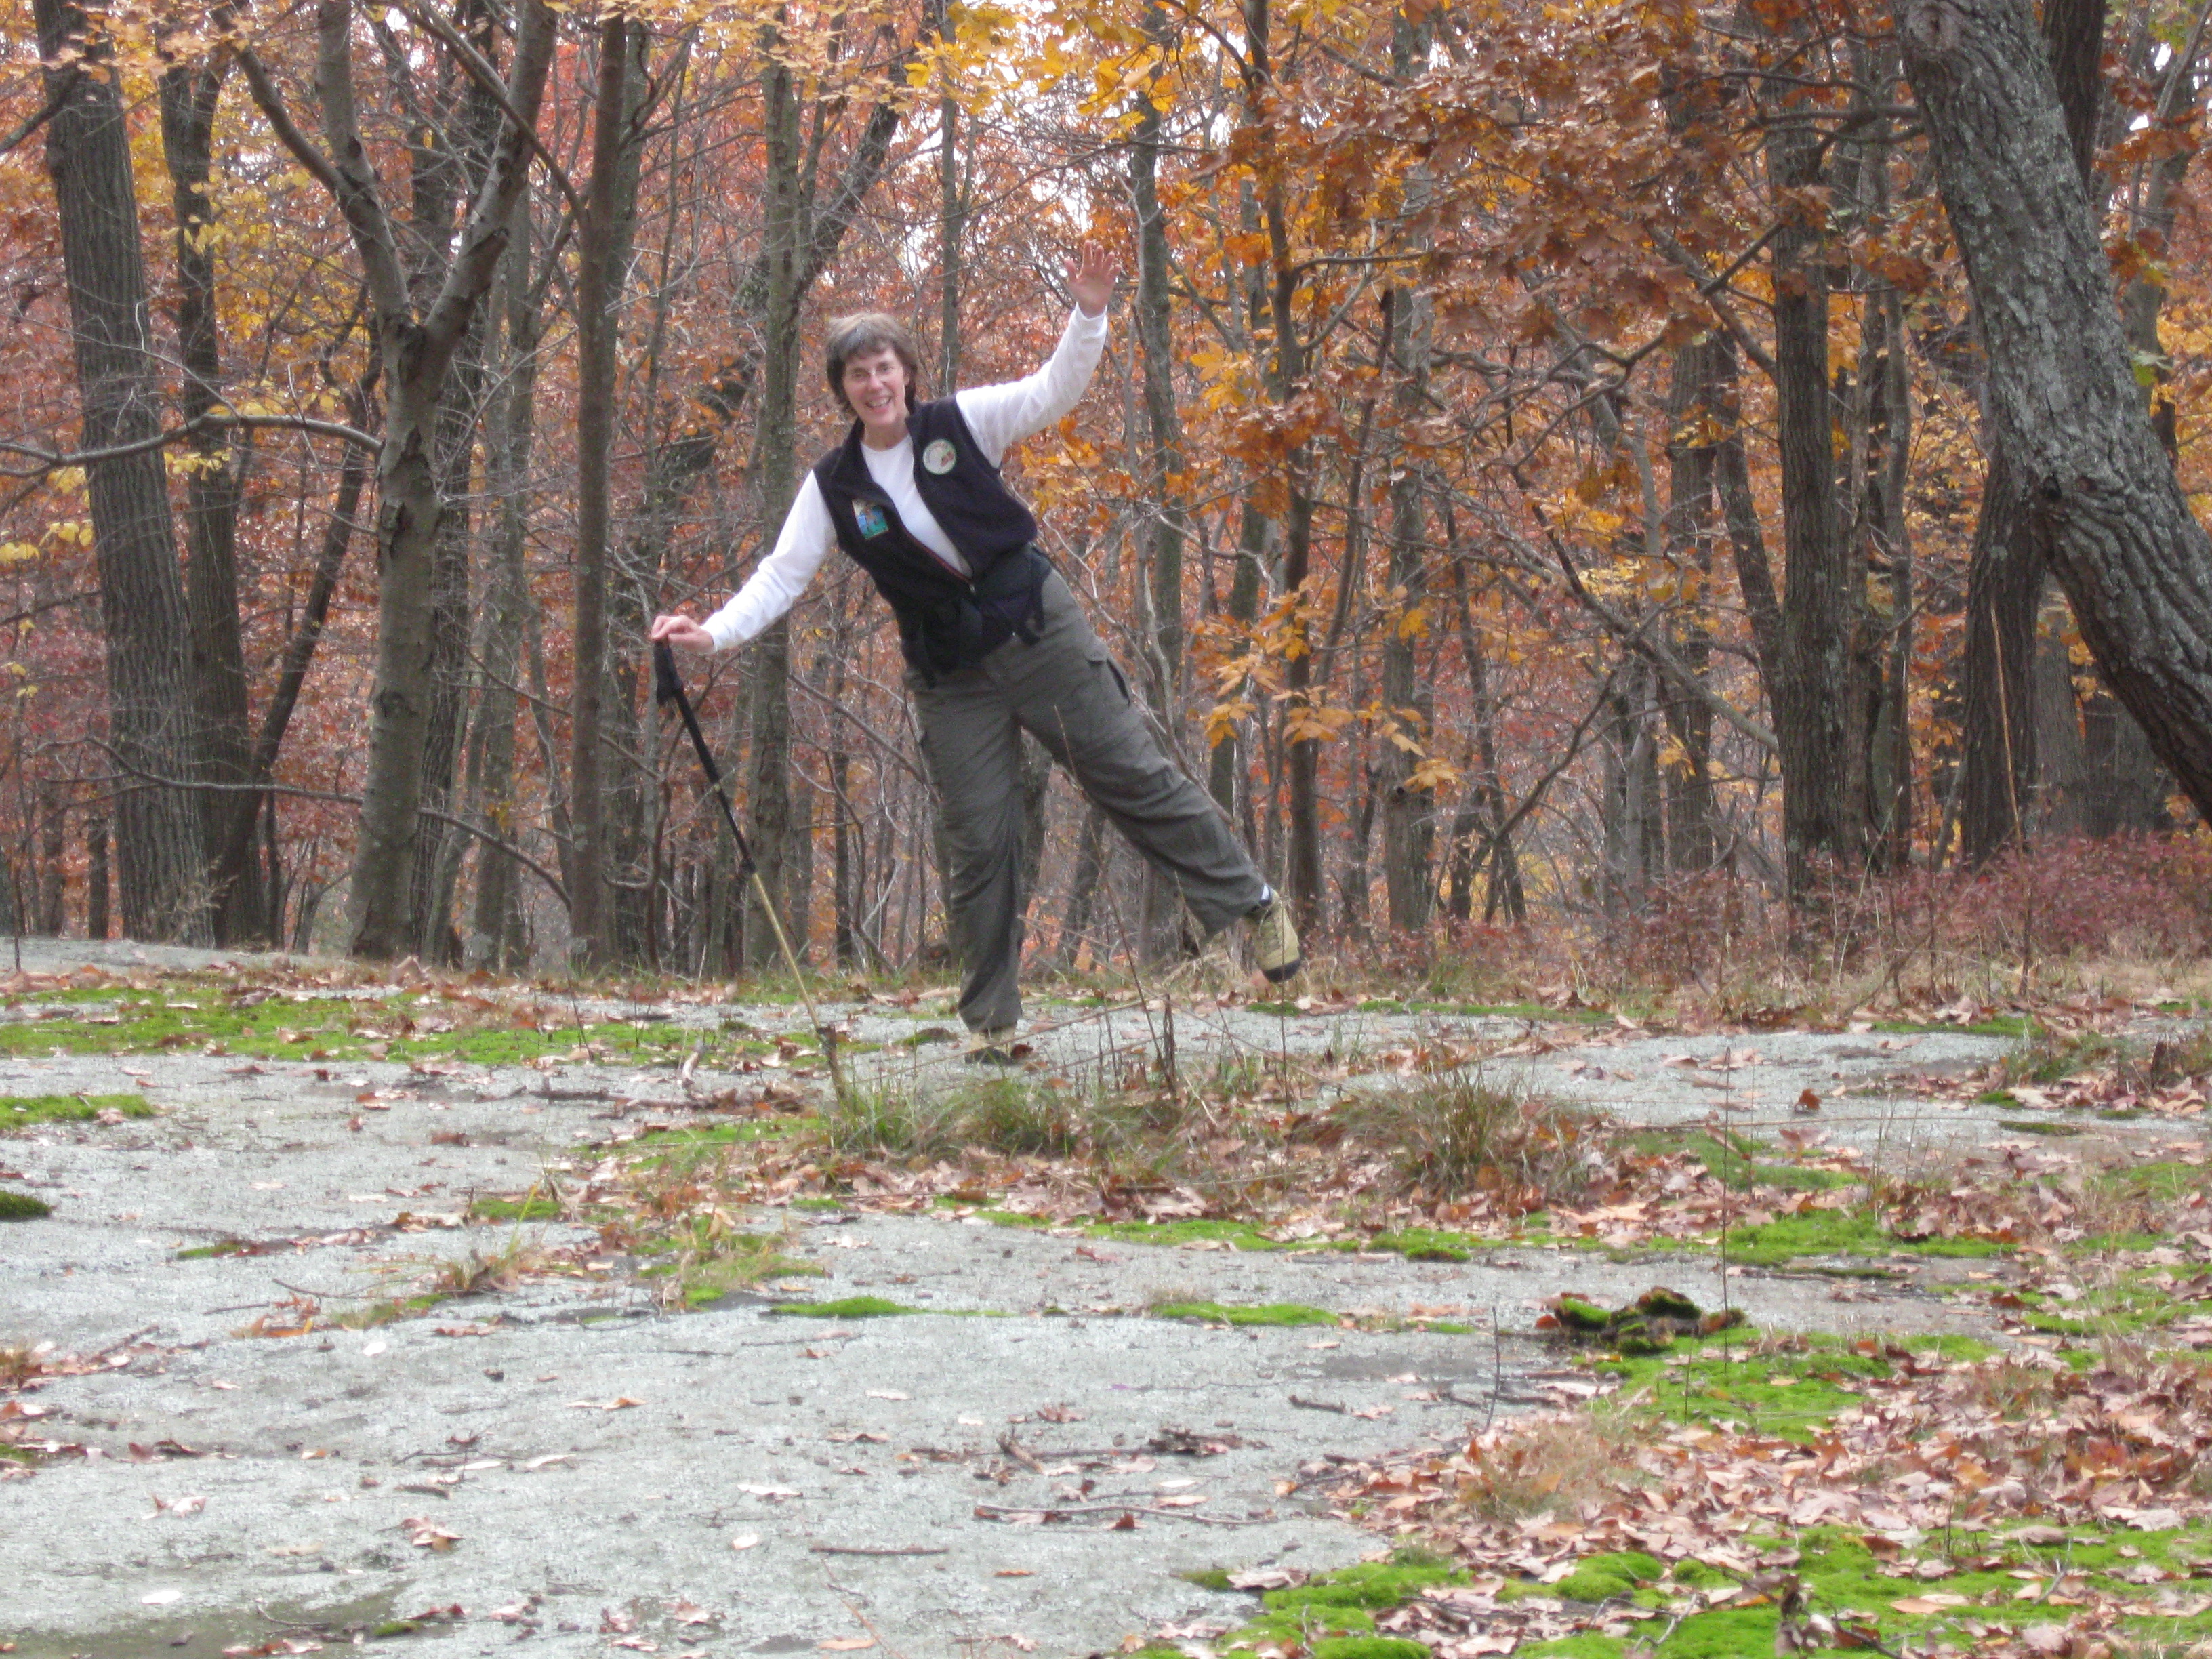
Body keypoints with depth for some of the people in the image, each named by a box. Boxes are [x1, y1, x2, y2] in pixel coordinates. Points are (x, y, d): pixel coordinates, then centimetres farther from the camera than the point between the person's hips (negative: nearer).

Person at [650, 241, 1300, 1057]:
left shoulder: (961, 425, -4)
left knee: (1134, 777, 1)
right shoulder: (834, 486, -1)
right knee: (978, 843, 0)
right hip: (951, 676, 1)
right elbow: (782, 575, -3)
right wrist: (715, 631, -17)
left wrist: (1087, 315, -24)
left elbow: (1053, 392, -9)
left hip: (1040, 630, -1)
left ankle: (1254, 904, 15)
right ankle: (991, 1020, 9)